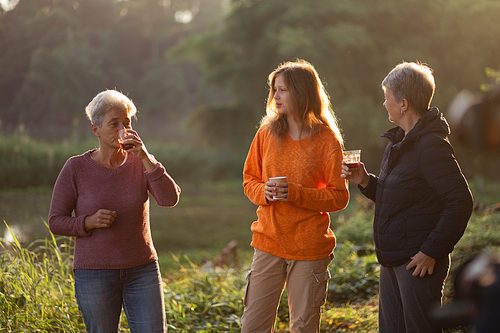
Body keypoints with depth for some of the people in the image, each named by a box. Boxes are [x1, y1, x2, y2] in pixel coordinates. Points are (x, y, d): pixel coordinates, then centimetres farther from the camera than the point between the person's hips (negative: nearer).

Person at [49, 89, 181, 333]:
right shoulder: (75, 168, -6)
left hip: (142, 272, 2)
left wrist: (145, 157, -22)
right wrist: (89, 222, -21)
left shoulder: (140, 164, 0)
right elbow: (56, 221, -3)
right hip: (94, 274, -2)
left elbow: (170, 199, -14)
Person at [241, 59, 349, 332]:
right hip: (268, 242, 3)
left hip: (309, 248, -3)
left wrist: (296, 193, -18)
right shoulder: (267, 133, 5)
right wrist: (264, 192, -11)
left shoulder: (327, 141, -6)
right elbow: (249, 180, 12)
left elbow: (339, 197, -6)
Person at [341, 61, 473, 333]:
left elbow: (461, 202, -22)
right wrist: (365, 181, 4)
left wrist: (431, 251, -21)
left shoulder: (432, 146, -17)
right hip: (392, 259, 10)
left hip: (418, 261, -10)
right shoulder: (398, 142, 14)